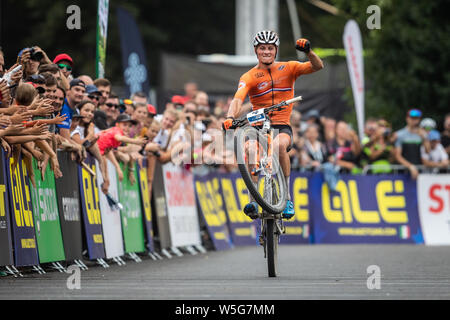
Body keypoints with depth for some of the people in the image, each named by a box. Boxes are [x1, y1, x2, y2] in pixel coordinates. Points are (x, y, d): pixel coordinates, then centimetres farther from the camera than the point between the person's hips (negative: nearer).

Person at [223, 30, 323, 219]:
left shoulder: (287, 68, 5)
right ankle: (253, 200, -19)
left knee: (279, 145, -35)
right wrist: (230, 117, -38)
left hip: (282, 127, 0)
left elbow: (317, 67, -7)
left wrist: (308, 51, -28)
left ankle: (287, 196, -20)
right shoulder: (249, 77, 0)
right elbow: (238, 99, -17)